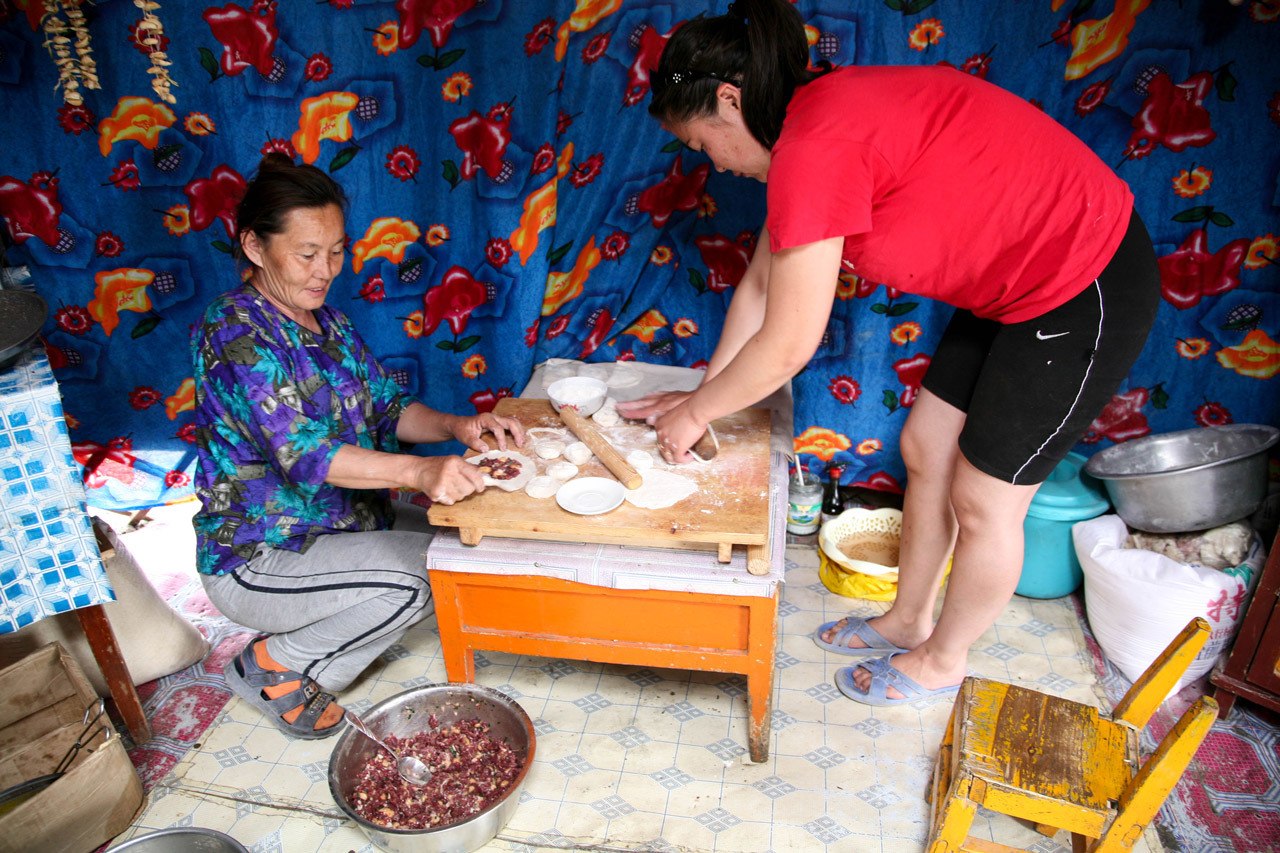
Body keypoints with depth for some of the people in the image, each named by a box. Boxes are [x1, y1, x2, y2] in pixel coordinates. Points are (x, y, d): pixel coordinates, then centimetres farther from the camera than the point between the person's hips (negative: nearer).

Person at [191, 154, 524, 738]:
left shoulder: (327, 322, 7)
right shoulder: (234, 331, -20)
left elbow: (388, 406, 3)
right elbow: (300, 451, -32)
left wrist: (457, 427, -18)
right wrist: (418, 471, -47)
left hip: (339, 532, 8)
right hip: (255, 561, -8)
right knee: (408, 582, -26)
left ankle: (296, 645, 11)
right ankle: (272, 668, 0)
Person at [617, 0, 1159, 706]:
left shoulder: (816, 147, -27)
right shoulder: (812, 121, 4)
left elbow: (786, 347, -22)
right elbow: (760, 284, 11)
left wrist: (696, 414, -6)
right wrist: (701, 394, 13)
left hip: (1085, 289, -9)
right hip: (1011, 279, 9)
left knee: (984, 499, 4)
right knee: (925, 450, 15)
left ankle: (941, 662, 30)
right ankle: (908, 620, 36)